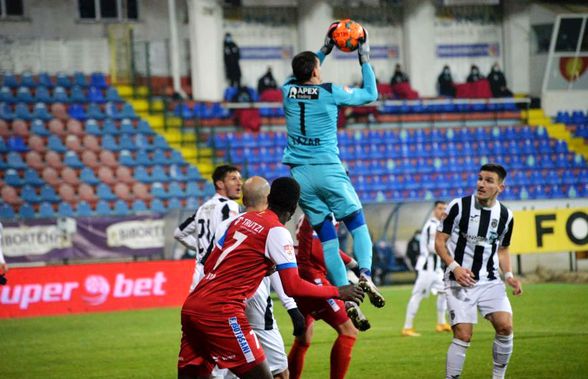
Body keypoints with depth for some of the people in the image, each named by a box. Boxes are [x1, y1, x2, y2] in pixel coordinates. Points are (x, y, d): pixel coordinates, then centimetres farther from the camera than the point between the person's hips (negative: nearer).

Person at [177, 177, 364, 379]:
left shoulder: (241, 219, 17)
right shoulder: (277, 232, -4)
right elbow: (293, 287, -10)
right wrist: (337, 292, 0)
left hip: (191, 306, 8)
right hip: (220, 311, -8)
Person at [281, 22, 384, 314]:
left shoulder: (288, 90, 7)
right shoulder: (330, 92, -4)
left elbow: (302, 76, 33)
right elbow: (371, 94, 9)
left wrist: (325, 50, 37)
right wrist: (364, 60, 16)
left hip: (300, 174, 4)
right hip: (328, 170, -4)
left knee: (327, 237, 4)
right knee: (357, 224, 6)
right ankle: (365, 274, -20)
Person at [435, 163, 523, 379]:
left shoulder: (505, 215, 6)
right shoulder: (459, 206, -6)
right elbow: (439, 241, -3)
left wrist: (509, 275, 2)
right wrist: (454, 267, -17)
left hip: (490, 281, 3)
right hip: (460, 281, -3)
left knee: (505, 326, -12)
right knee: (463, 335, -13)